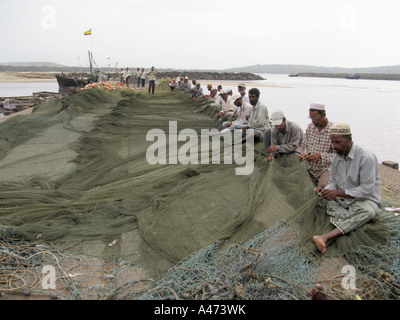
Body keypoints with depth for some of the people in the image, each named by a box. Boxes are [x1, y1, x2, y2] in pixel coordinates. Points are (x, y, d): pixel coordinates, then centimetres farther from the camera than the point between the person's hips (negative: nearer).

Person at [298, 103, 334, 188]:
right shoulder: (310, 127, 5)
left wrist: (320, 155, -26)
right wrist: (304, 154, -8)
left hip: (325, 168, -4)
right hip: (310, 168, 5)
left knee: (323, 186, -27)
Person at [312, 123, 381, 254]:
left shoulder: (367, 158, -18)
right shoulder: (336, 157, 3)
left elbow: (367, 190, -21)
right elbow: (333, 182, 10)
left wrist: (339, 193, -28)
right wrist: (326, 189, -15)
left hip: (366, 200, -6)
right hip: (343, 199, 7)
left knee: (368, 211, -38)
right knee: (323, 199, -17)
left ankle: (326, 237, -52)